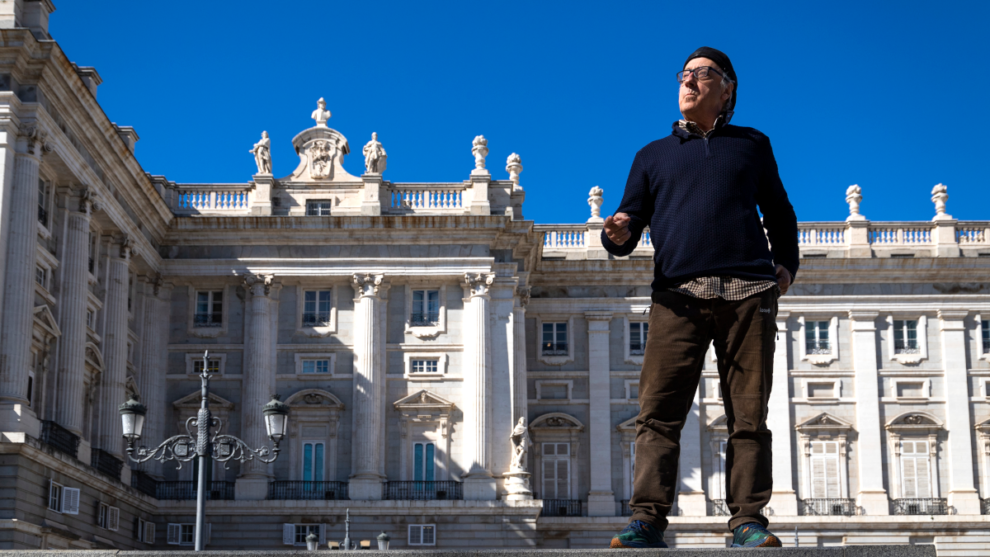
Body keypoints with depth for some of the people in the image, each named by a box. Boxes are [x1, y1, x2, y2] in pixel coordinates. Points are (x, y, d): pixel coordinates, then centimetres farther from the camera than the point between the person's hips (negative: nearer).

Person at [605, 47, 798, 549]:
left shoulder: (752, 145, 24)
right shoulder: (653, 155, 23)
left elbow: (780, 215, 32)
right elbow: (626, 234, 17)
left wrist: (787, 263, 15)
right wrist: (617, 234, -7)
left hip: (748, 291, 0)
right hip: (679, 293, 0)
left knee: (748, 414, -5)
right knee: (658, 410, -12)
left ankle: (747, 520, -4)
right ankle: (647, 520, -14)